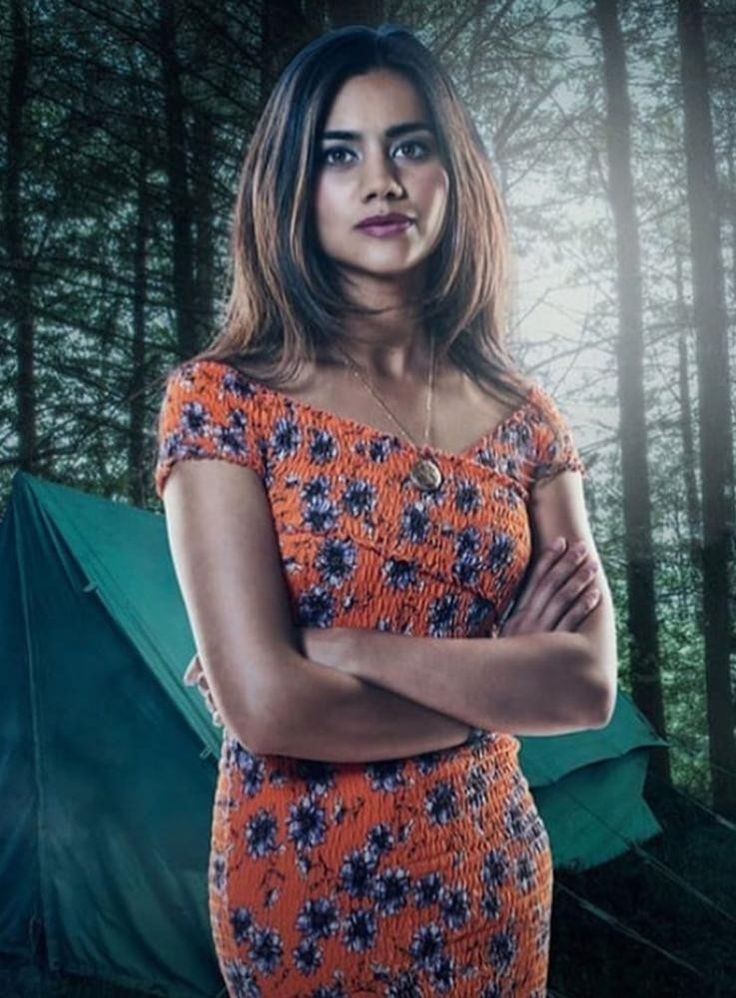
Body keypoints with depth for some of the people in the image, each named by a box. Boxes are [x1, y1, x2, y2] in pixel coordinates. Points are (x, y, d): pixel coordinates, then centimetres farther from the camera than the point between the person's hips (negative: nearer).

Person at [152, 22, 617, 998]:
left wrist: (339, 649, -19)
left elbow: (592, 684, -11)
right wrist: (502, 683, -11)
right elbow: (264, 703, -21)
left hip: (492, 877, 3)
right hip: (301, 889, -3)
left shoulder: (524, 415, -2)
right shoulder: (223, 399, -12)